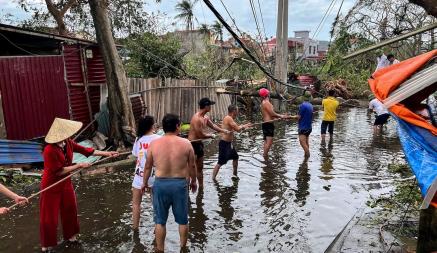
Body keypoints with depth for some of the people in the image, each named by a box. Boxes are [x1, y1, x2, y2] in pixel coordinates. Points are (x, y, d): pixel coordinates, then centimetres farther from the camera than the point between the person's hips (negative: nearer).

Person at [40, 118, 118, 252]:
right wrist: (79, 165, -20)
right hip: (51, 186, -7)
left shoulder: (68, 143, -7)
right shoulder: (50, 150, -29)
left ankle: (70, 236, 38)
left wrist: (107, 153, -1)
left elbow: (86, 150, -1)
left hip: (65, 183, 7)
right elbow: (60, 171, -25)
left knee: (70, 210, 18)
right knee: (49, 217, 5)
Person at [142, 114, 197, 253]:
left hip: (160, 184, 1)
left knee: (160, 221, 16)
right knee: (182, 220, 18)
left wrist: (145, 183, 20)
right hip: (180, 184, 0)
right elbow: (192, 166, 1)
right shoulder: (186, 143, -8)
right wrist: (193, 181, 18)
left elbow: (147, 167, 4)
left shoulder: (154, 144, -5)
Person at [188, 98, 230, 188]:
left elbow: (212, 125, 23)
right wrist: (210, 135, -5)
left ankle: (201, 187, 31)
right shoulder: (197, 119, -24)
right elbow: (201, 135, -23)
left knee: (200, 168, 19)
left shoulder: (205, 118, 6)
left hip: (199, 144, 10)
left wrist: (223, 131, 13)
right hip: (193, 144, -10)